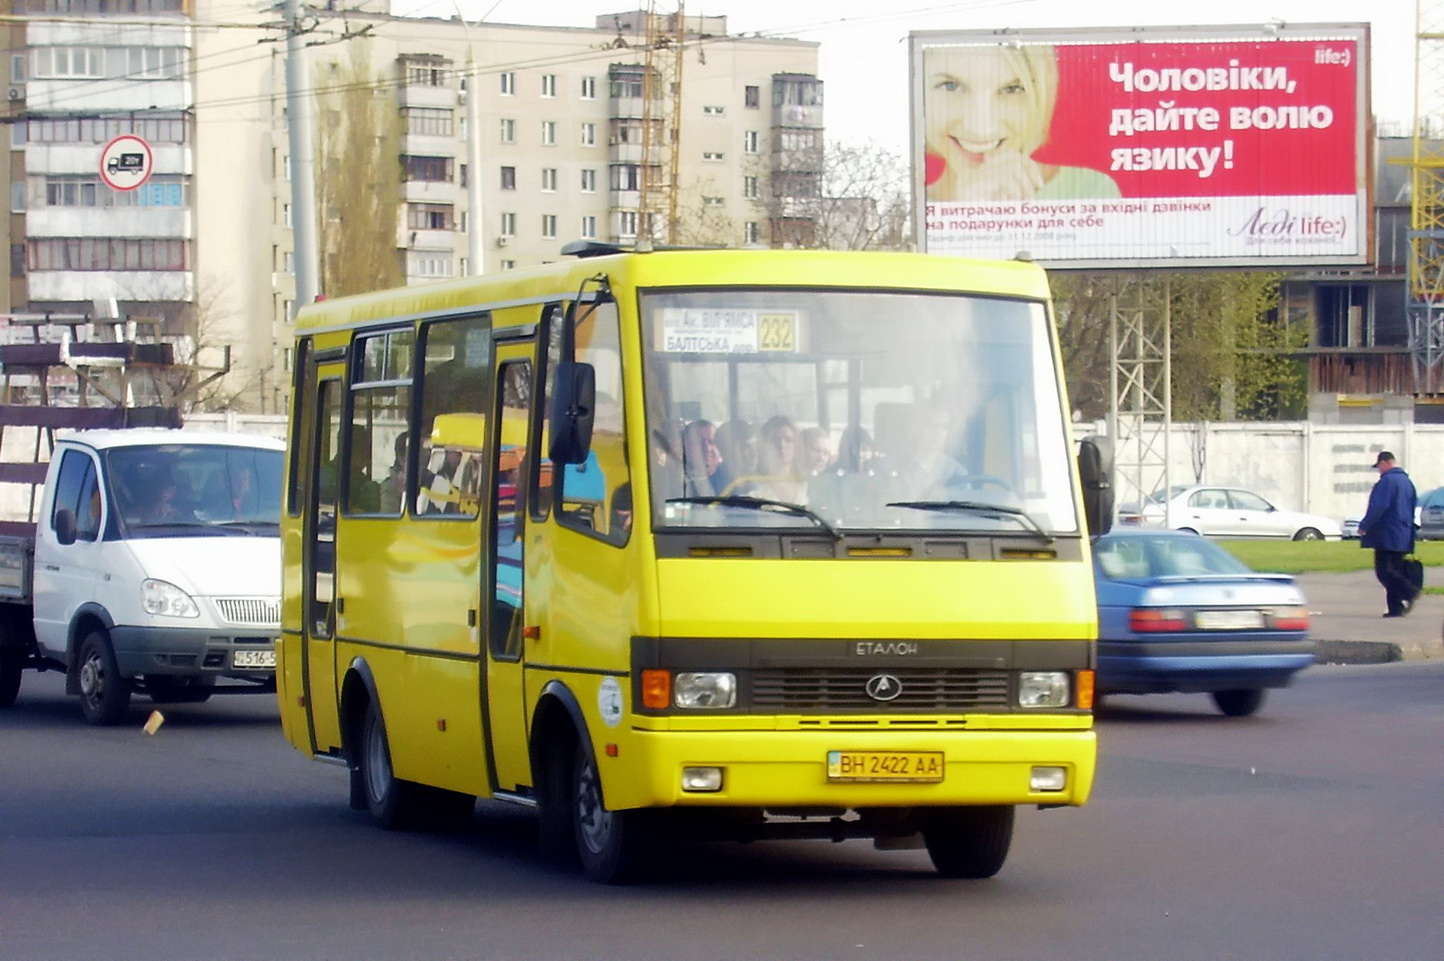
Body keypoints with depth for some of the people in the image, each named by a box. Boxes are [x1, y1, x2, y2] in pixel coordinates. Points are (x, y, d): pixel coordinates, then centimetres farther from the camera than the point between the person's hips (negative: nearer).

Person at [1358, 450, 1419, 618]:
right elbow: (1412, 510, 22)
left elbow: (1378, 508, -19)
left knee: (1384, 571, -9)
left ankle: (1408, 592, -26)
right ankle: (1396, 607, 5)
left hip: (1387, 536, -9)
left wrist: (1364, 526, -10)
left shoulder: (1387, 481, -13)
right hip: (1403, 538, 9)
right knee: (1395, 571, 10)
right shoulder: (1407, 481, 17)